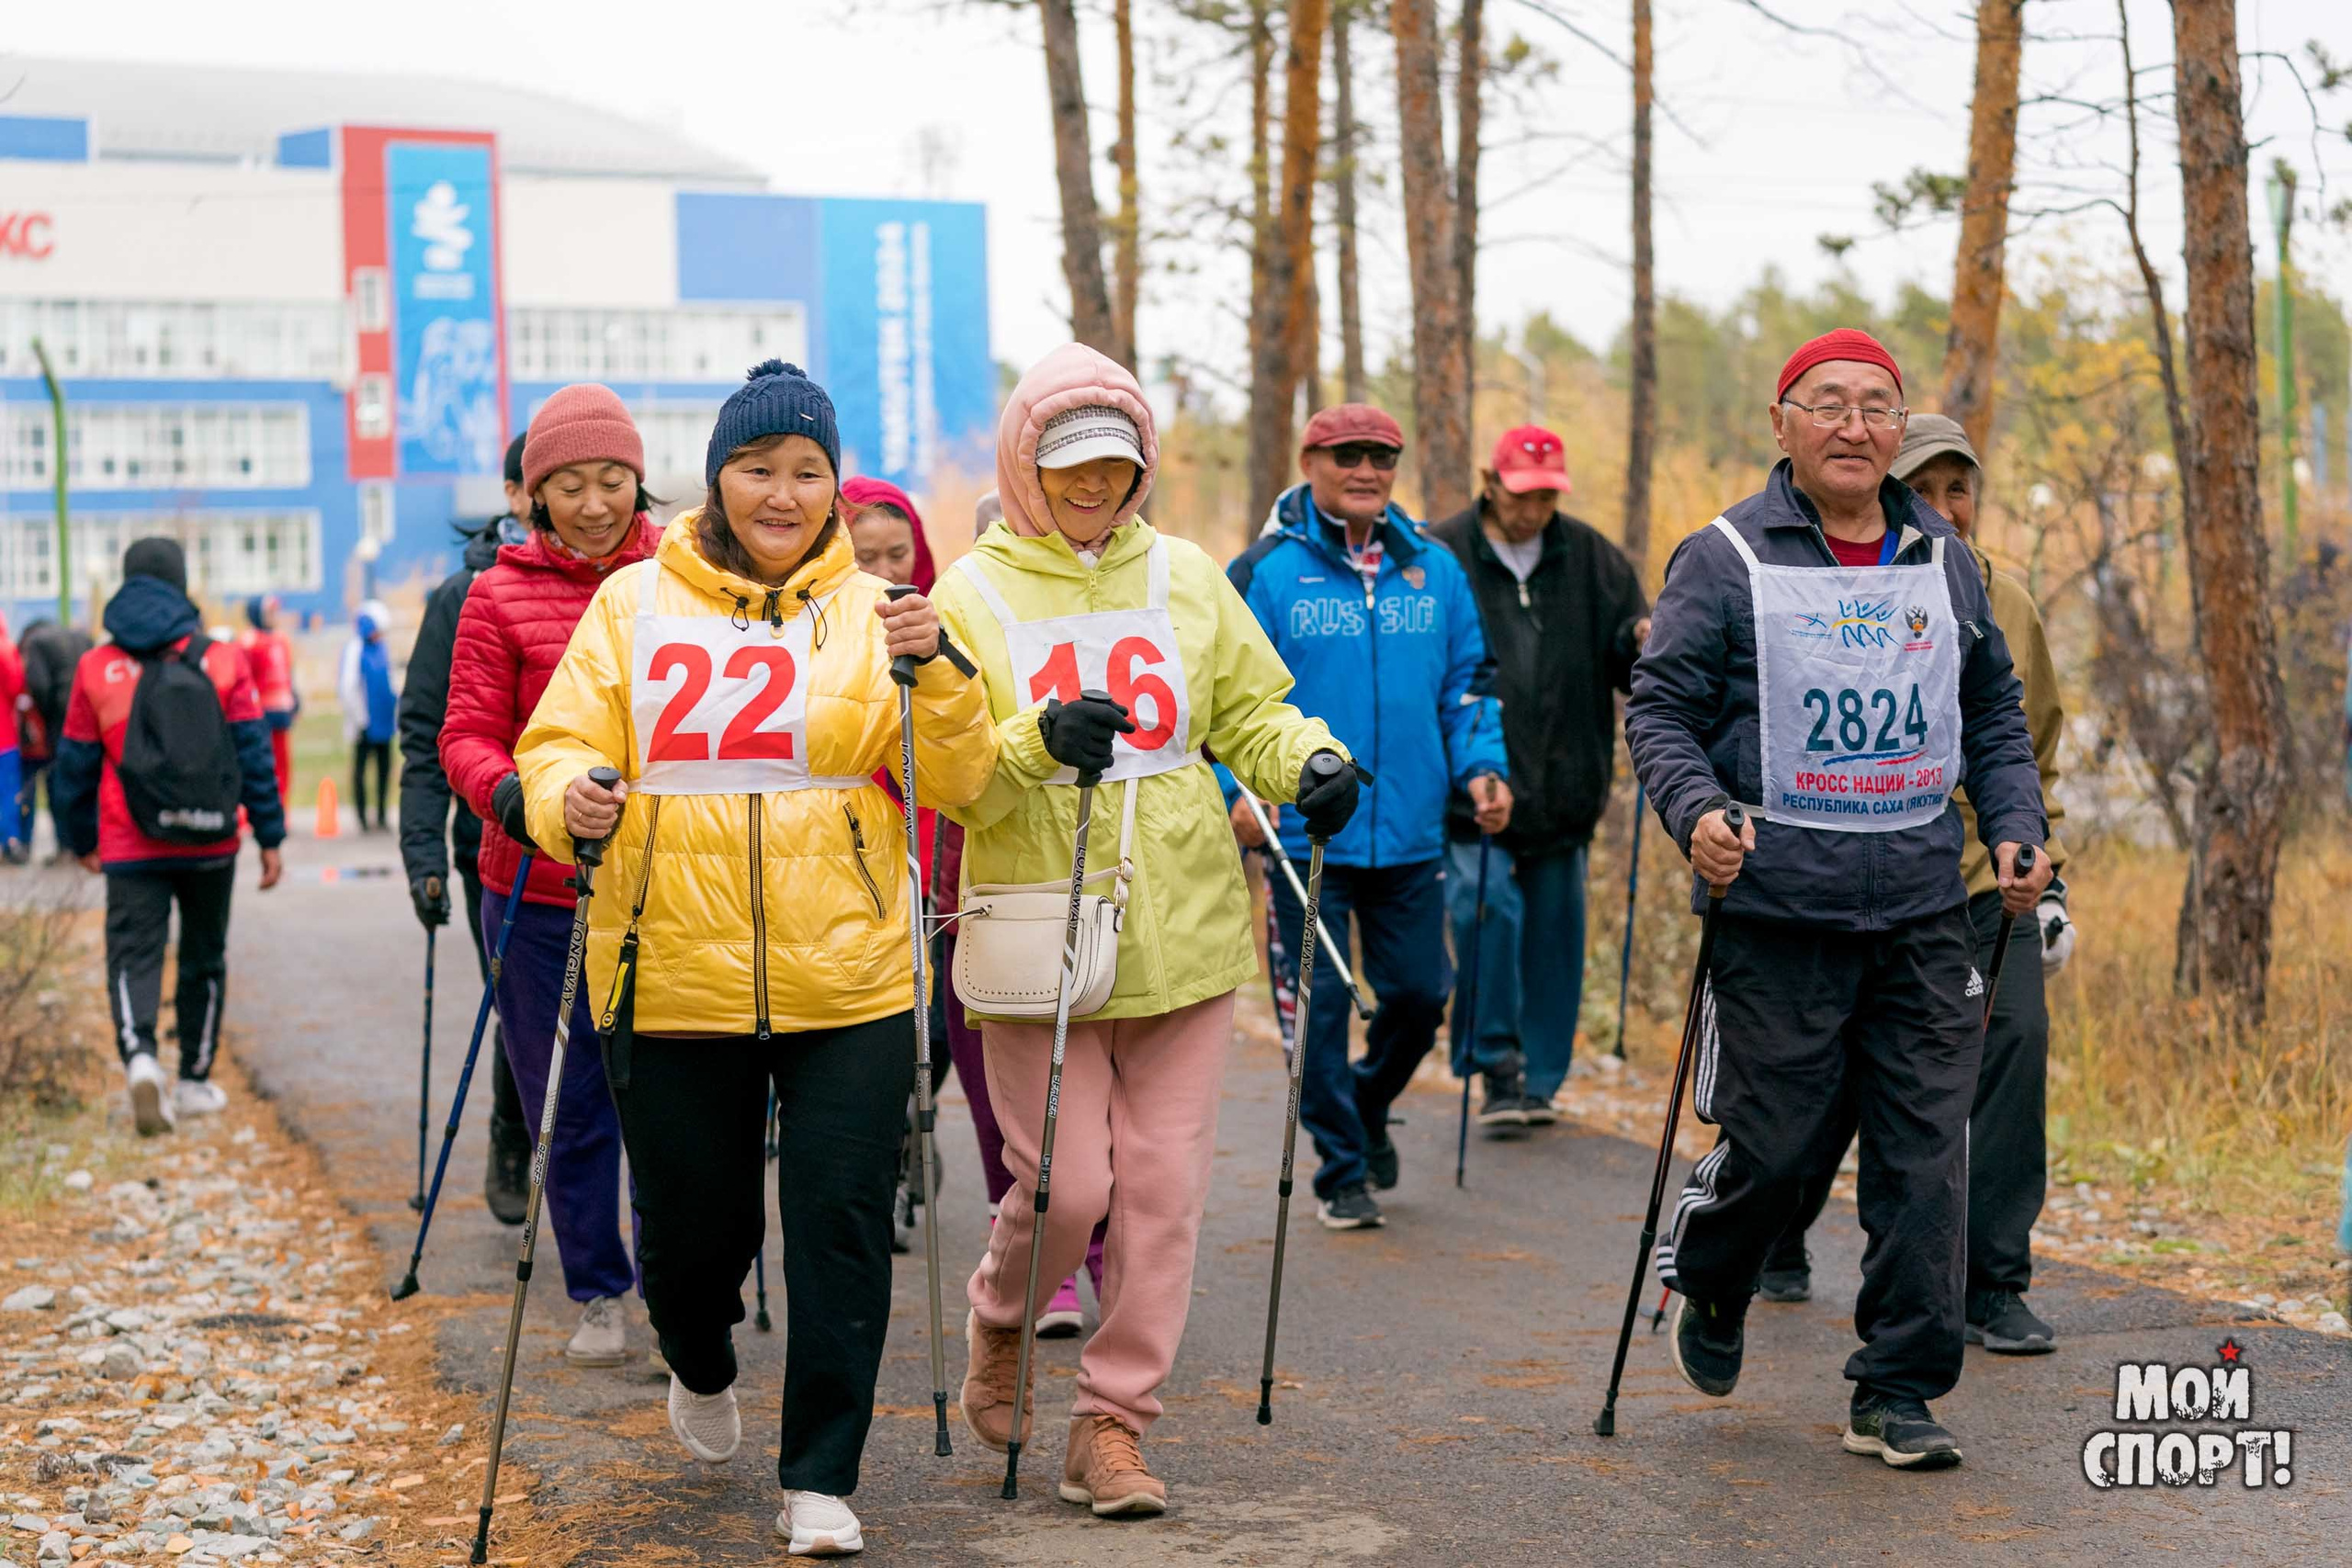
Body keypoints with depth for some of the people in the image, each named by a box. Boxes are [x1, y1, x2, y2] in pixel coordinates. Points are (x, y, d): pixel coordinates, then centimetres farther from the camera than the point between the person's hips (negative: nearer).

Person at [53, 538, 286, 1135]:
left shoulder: (95, 668, -1)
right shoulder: (223, 661, -3)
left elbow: (74, 766, 5)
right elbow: (253, 755, -3)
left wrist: (81, 841, 18)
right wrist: (270, 838, 2)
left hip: (132, 849, -1)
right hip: (211, 846, 1)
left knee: (133, 955, 0)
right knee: (204, 958, 15)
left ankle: (138, 1054, -26)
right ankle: (194, 1081, 23)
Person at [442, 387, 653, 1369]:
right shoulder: (502, 596, 0)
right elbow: (467, 736, -4)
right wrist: (509, 793, -24)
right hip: (540, 891, 0)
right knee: (570, 1109, 8)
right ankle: (597, 1296, 26)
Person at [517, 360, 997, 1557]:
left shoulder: (871, 615, 6)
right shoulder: (634, 605, 6)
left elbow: (955, 783, 1)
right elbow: (559, 743, 4)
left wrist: (938, 675, -16)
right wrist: (568, 798, -17)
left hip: (846, 983, 0)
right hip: (673, 977, 0)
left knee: (840, 1227, -1)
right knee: (692, 1223, 10)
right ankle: (701, 1369, 45)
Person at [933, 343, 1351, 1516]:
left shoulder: (1184, 577, 8)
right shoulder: (973, 595, -1)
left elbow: (1250, 708, 14)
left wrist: (1309, 763, -7)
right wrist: (1035, 743, -24)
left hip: (1181, 932, 3)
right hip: (1038, 943, -3)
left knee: (1162, 1184, 2)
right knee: (1065, 1185, -4)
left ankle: (1112, 1421, 16)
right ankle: (998, 1326, 30)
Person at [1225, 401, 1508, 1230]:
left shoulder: (1436, 572, 9)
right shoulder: (1267, 573, -3)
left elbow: (1467, 685, 16)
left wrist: (1481, 766, 1)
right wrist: (1239, 786, -14)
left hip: (1410, 836, 4)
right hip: (1305, 839, -3)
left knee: (1420, 993, 9)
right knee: (1320, 1007, 2)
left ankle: (1368, 1109, 39)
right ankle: (1342, 1171, 18)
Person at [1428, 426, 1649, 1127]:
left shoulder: (1590, 557, 9)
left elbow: (1625, 662, 10)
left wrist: (1643, 642, -13)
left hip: (1562, 791, 4)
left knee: (1554, 928, 8)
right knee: (1488, 909, -15)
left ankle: (1539, 1078, 20)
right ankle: (1496, 1065, -3)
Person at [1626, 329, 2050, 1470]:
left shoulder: (1942, 560, 13)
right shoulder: (1726, 559, -1)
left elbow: (1993, 713, 21)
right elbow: (1660, 709, -2)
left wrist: (2015, 828, 8)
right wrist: (1695, 812, -19)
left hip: (1924, 914, 4)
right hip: (1777, 914, -4)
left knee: (1924, 1157, 0)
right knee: (1775, 1143, 1)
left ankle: (1897, 1396, 11)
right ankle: (1705, 1284, 34)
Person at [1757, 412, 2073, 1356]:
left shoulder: (2010, 610, 8)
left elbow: (2034, 759, 17)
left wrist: (2050, 883, 12)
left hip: (1987, 883, 3)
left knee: (2016, 1040, -15)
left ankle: (1993, 1285, -3)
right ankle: (1771, 1241, 35)